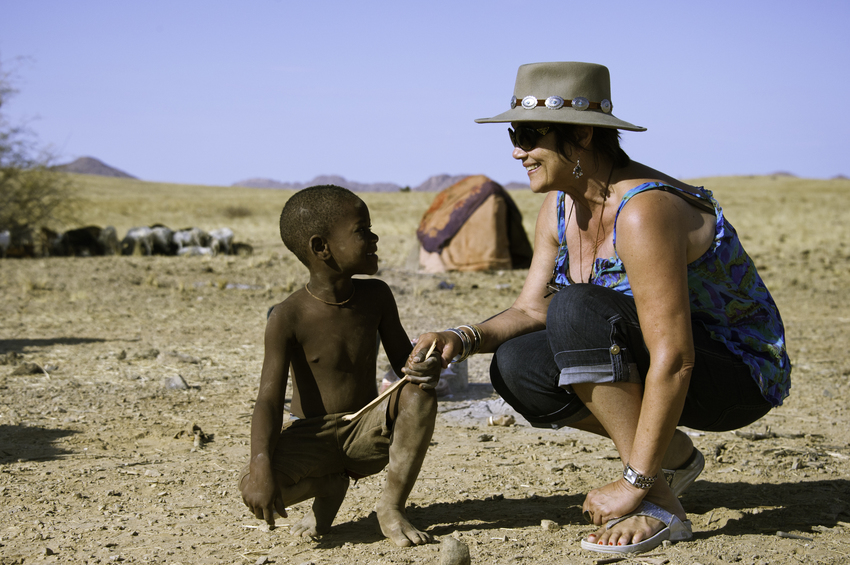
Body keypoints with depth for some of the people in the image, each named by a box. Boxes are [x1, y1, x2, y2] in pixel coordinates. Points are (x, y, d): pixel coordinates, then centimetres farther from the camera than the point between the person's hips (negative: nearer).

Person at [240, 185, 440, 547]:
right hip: (312, 437, -3)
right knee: (251, 486, -31)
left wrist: (424, 367, -19)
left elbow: (402, 357, 8)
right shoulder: (288, 318, -16)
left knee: (419, 393, -26)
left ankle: (392, 507, -13)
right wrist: (261, 465, -35)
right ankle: (330, 486, 2)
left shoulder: (376, 297, -3)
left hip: (368, 432, 3)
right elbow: (270, 400, -19)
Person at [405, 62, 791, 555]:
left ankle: (658, 503, -21)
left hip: (739, 375, -9)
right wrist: (466, 338, -16)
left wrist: (634, 485, -28)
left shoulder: (643, 212, -29)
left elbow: (674, 361, -31)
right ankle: (674, 455, 9)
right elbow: (530, 310, 6)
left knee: (576, 309, -30)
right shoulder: (561, 207, 0)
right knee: (516, 366, -6)